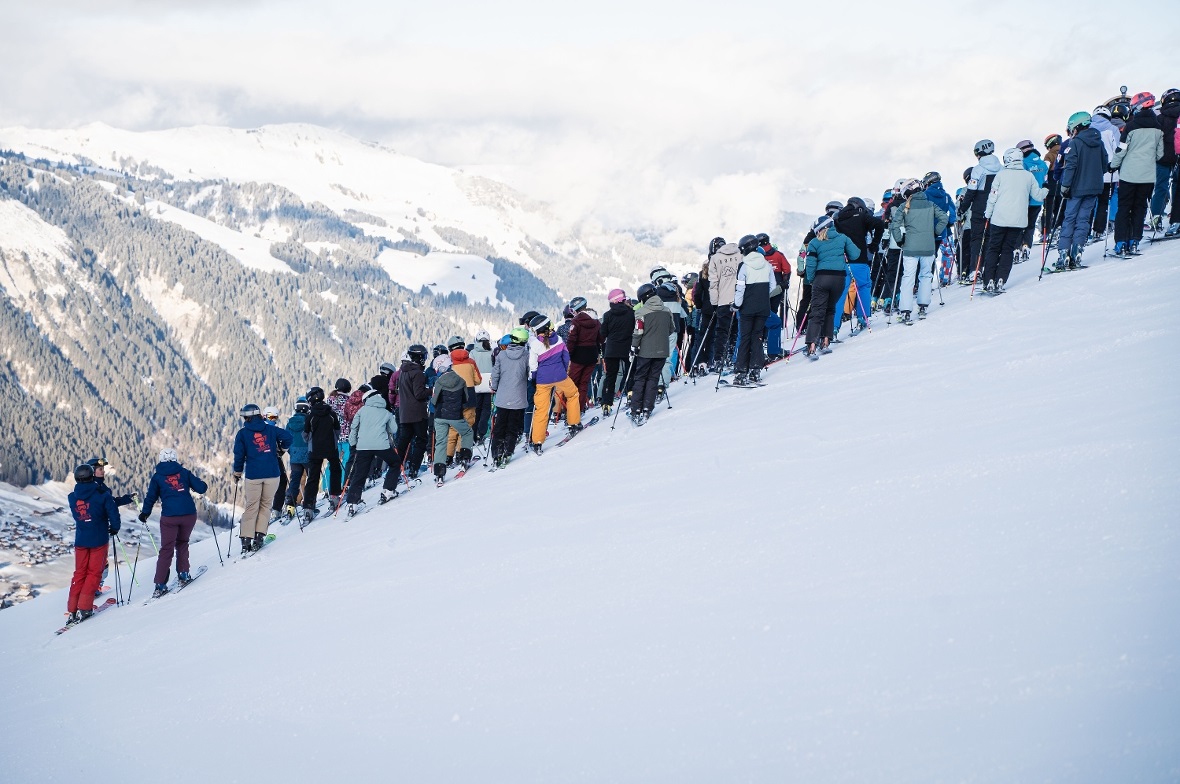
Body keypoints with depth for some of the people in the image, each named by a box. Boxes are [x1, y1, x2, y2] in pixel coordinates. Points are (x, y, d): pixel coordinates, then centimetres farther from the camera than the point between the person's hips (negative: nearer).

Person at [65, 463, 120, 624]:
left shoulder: (72, 497, -1)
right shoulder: (102, 494, -13)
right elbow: (113, 512, -13)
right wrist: (114, 528, 7)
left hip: (80, 540, 3)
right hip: (98, 540, -3)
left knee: (79, 573, 12)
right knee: (94, 573, 5)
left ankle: (72, 609, 8)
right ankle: (84, 608, -4)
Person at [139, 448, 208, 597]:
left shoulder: (157, 477, 7)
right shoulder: (184, 472, 8)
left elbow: (151, 497, 8)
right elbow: (201, 488, 6)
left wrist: (144, 513, 22)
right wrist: (202, 484, 29)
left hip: (169, 517, -1)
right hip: (189, 515, 1)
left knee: (166, 549, 3)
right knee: (182, 543, 24)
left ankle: (160, 585, -2)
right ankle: (183, 573, 17)